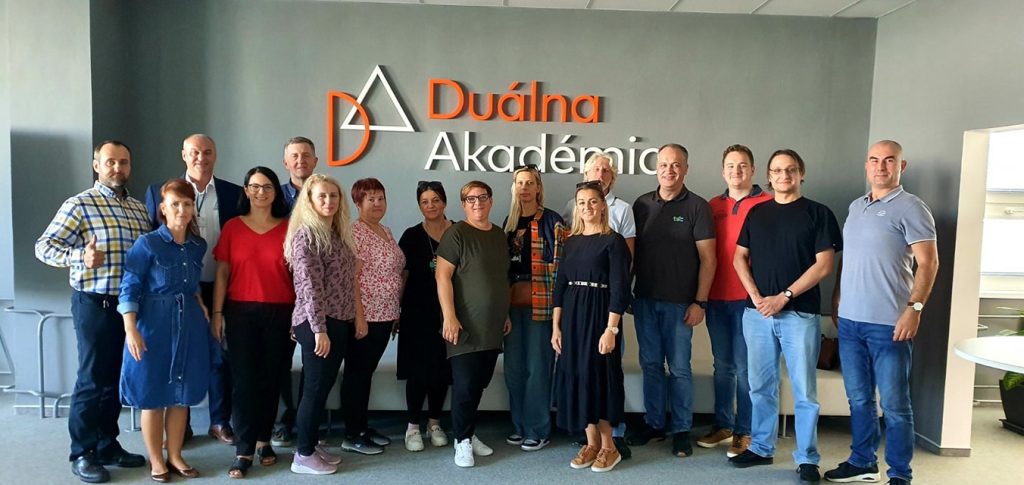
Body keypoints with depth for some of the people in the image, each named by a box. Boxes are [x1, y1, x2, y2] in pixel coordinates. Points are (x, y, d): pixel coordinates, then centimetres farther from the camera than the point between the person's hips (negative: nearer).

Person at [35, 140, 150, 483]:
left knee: (117, 379, 13)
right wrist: (80, 256, -30)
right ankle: (82, 454, 14)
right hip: (95, 304, -6)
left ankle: (107, 445, 26)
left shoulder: (139, 209, 12)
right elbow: (43, 247, -13)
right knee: (93, 379, 1)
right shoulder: (80, 204, -7)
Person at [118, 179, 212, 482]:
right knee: (153, 396, 4)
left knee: (181, 395, 11)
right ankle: (156, 461, 19)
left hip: (190, 325, 5)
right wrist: (131, 329, -17)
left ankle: (175, 456, 24)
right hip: (154, 325, -5)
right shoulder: (147, 244, -9)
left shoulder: (198, 246, 6)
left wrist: (201, 305, 4)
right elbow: (129, 288, -11)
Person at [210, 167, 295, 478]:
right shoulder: (232, 227, 4)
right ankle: (244, 451, 6)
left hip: (280, 313, 0)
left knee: (271, 379, 9)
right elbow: (222, 273, 4)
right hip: (241, 312, 0)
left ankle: (263, 440, 25)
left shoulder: (288, 227, 2)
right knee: (243, 379, 0)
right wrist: (217, 312, -1)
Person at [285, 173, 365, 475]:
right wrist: (319, 329, -19)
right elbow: (310, 286, -17)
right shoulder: (306, 234, -12)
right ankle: (303, 455, 12)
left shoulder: (338, 233, 13)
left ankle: (312, 445, 27)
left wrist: (357, 316, 13)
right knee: (315, 388, 0)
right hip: (317, 323, -8)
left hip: (340, 321, 8)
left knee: (324, 387, 15)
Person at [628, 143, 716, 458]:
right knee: (650, 364, 12)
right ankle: (653, 424, 25)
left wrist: (699, 302, -10)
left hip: (679, 302, -3)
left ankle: (682, 430, 17)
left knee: (679, 368, 4)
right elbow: (632, 251, 11)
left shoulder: (697, 207, -3)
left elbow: (708, 258, -5)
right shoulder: (642, 204, 7)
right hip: (645, 299, 4)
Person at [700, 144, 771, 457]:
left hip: (749, 298, -4)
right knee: (722, 365, 14)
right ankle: (722, 425, 26)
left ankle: (745, 433, 14)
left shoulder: (768, 204, -2)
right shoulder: (713, 206, 11)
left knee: (745, 368, 2)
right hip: (717, 297, 4)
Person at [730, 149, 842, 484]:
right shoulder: (756, 213, 12)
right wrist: (756, 297, -5)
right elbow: (739, 258, 10)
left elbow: (824, 265, -5)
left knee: (804, 390, 2)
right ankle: (761, 448, 24)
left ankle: (807, 458, 14)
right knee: (761, 386, 11)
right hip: (757, 312, 3)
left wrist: (784, 297, -11)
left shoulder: (818, 213, 1)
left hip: (800, 313, -3)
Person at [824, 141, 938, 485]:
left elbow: (928, 263, -10)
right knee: (859, 399, 15)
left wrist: (914, 308, -19)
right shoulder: (855, 207, 15)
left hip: (888, 324, -6)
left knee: (894, 404, 2)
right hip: (849, 321, 7)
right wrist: (836, 300, 17)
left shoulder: (910, 208, -5)